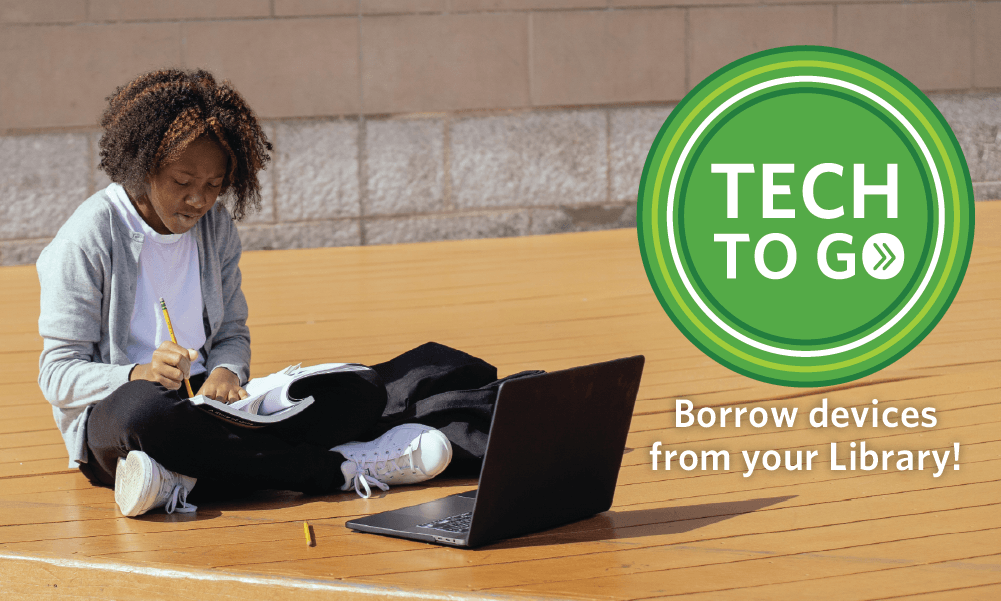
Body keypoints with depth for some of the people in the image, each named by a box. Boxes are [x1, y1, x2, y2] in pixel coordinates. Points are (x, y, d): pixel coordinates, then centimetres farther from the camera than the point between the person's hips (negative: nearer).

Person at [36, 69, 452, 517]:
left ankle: (185, 477, -30)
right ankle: (337, 467, -31)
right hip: (107, 419, -6)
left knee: (362, 390, -11)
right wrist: (142, 374, -30)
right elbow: (58, 376, -10)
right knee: (140, 407, -44)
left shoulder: (216, 227, 9)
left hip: (201, 401, 6)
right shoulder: (87, 239, -9)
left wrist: (225, 372, -11)